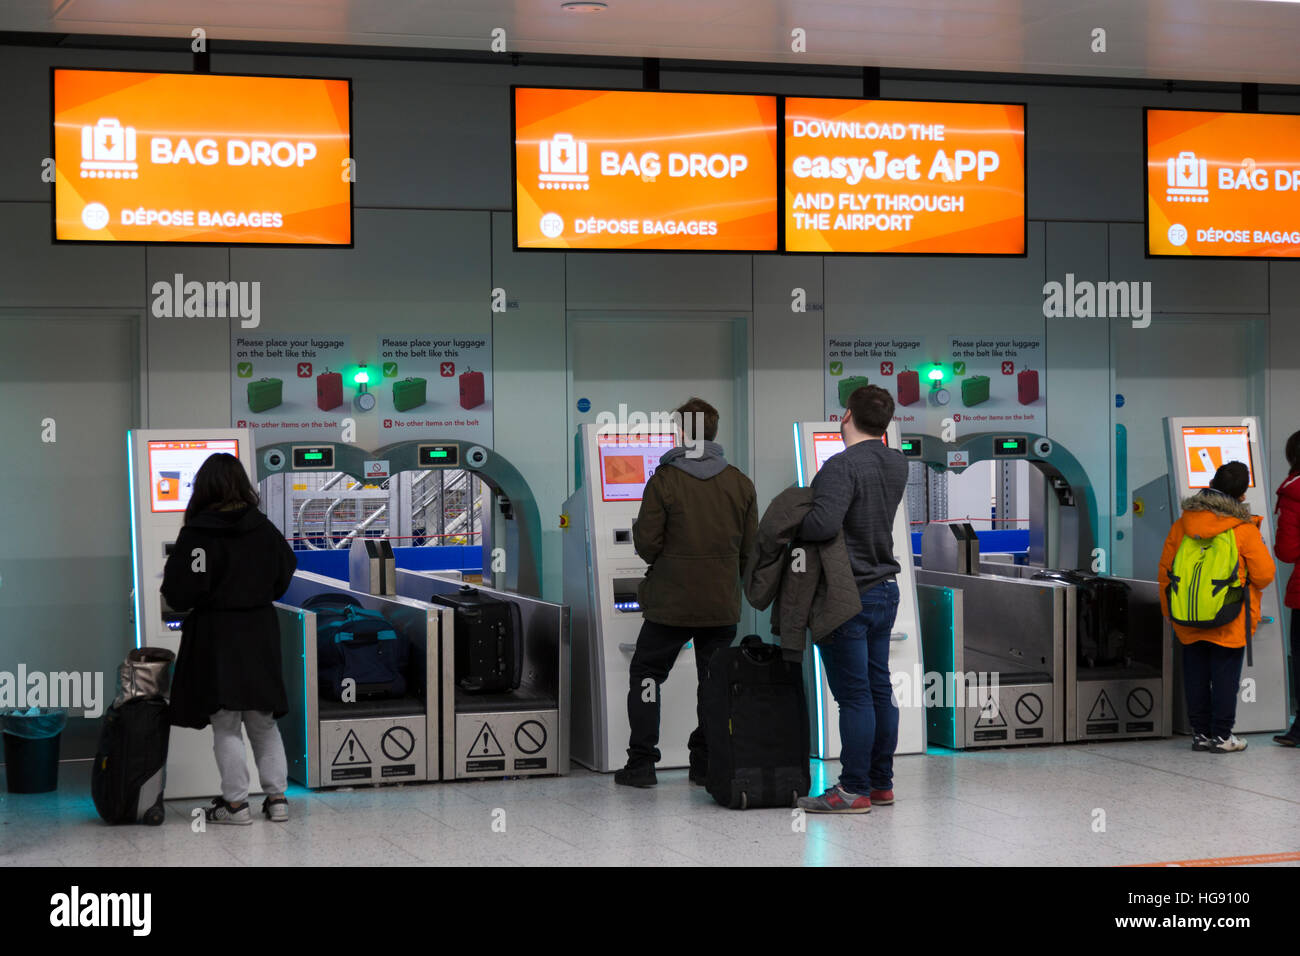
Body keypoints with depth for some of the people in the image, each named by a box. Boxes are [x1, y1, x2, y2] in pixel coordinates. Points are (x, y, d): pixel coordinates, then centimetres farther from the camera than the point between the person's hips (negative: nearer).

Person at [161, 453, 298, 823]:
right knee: (263, 721, 14)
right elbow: (284, 575, 10)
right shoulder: (264, 528, 0)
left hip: (216, 636, -5)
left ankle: (236, 802, 5)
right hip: (260, 632, 5)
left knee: (225, 724, 3)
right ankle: (276, 796, 14)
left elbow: (180, 594, -16)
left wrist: (169, 584, 6)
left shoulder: (197, 533, -15)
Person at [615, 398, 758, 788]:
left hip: (670, 601, -3)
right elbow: (750, 547, 5)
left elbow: (647, 543, -10)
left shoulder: (663, 480, -10)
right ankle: (707, 763, 13)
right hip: (722, 605, 3)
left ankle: (641, 762, 7)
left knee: (645, 674, 10)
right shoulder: (740, 483, 2)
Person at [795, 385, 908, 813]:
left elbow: (824, 524, -31)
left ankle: (854, 790, 0)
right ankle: (881, 782, 19)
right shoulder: (897, 464, 7)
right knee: (880, 690, 12)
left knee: (853, 695, -5)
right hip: (885, 589, 8)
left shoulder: (842, 466, -19)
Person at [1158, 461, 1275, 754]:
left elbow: (1165, 569, 8)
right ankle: (1221, 735, 7)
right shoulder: (1244, 530, -9)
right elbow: (1265, 574, -6)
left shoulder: (1182, 524, 3)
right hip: (1228, 623, -4)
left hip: (1187, 619, 4)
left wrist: (1168, 609, 19)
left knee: (1196, 674, 12)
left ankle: (1200, 732, 17)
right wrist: (1259, 544, 15)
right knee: (1225, 675, 5)